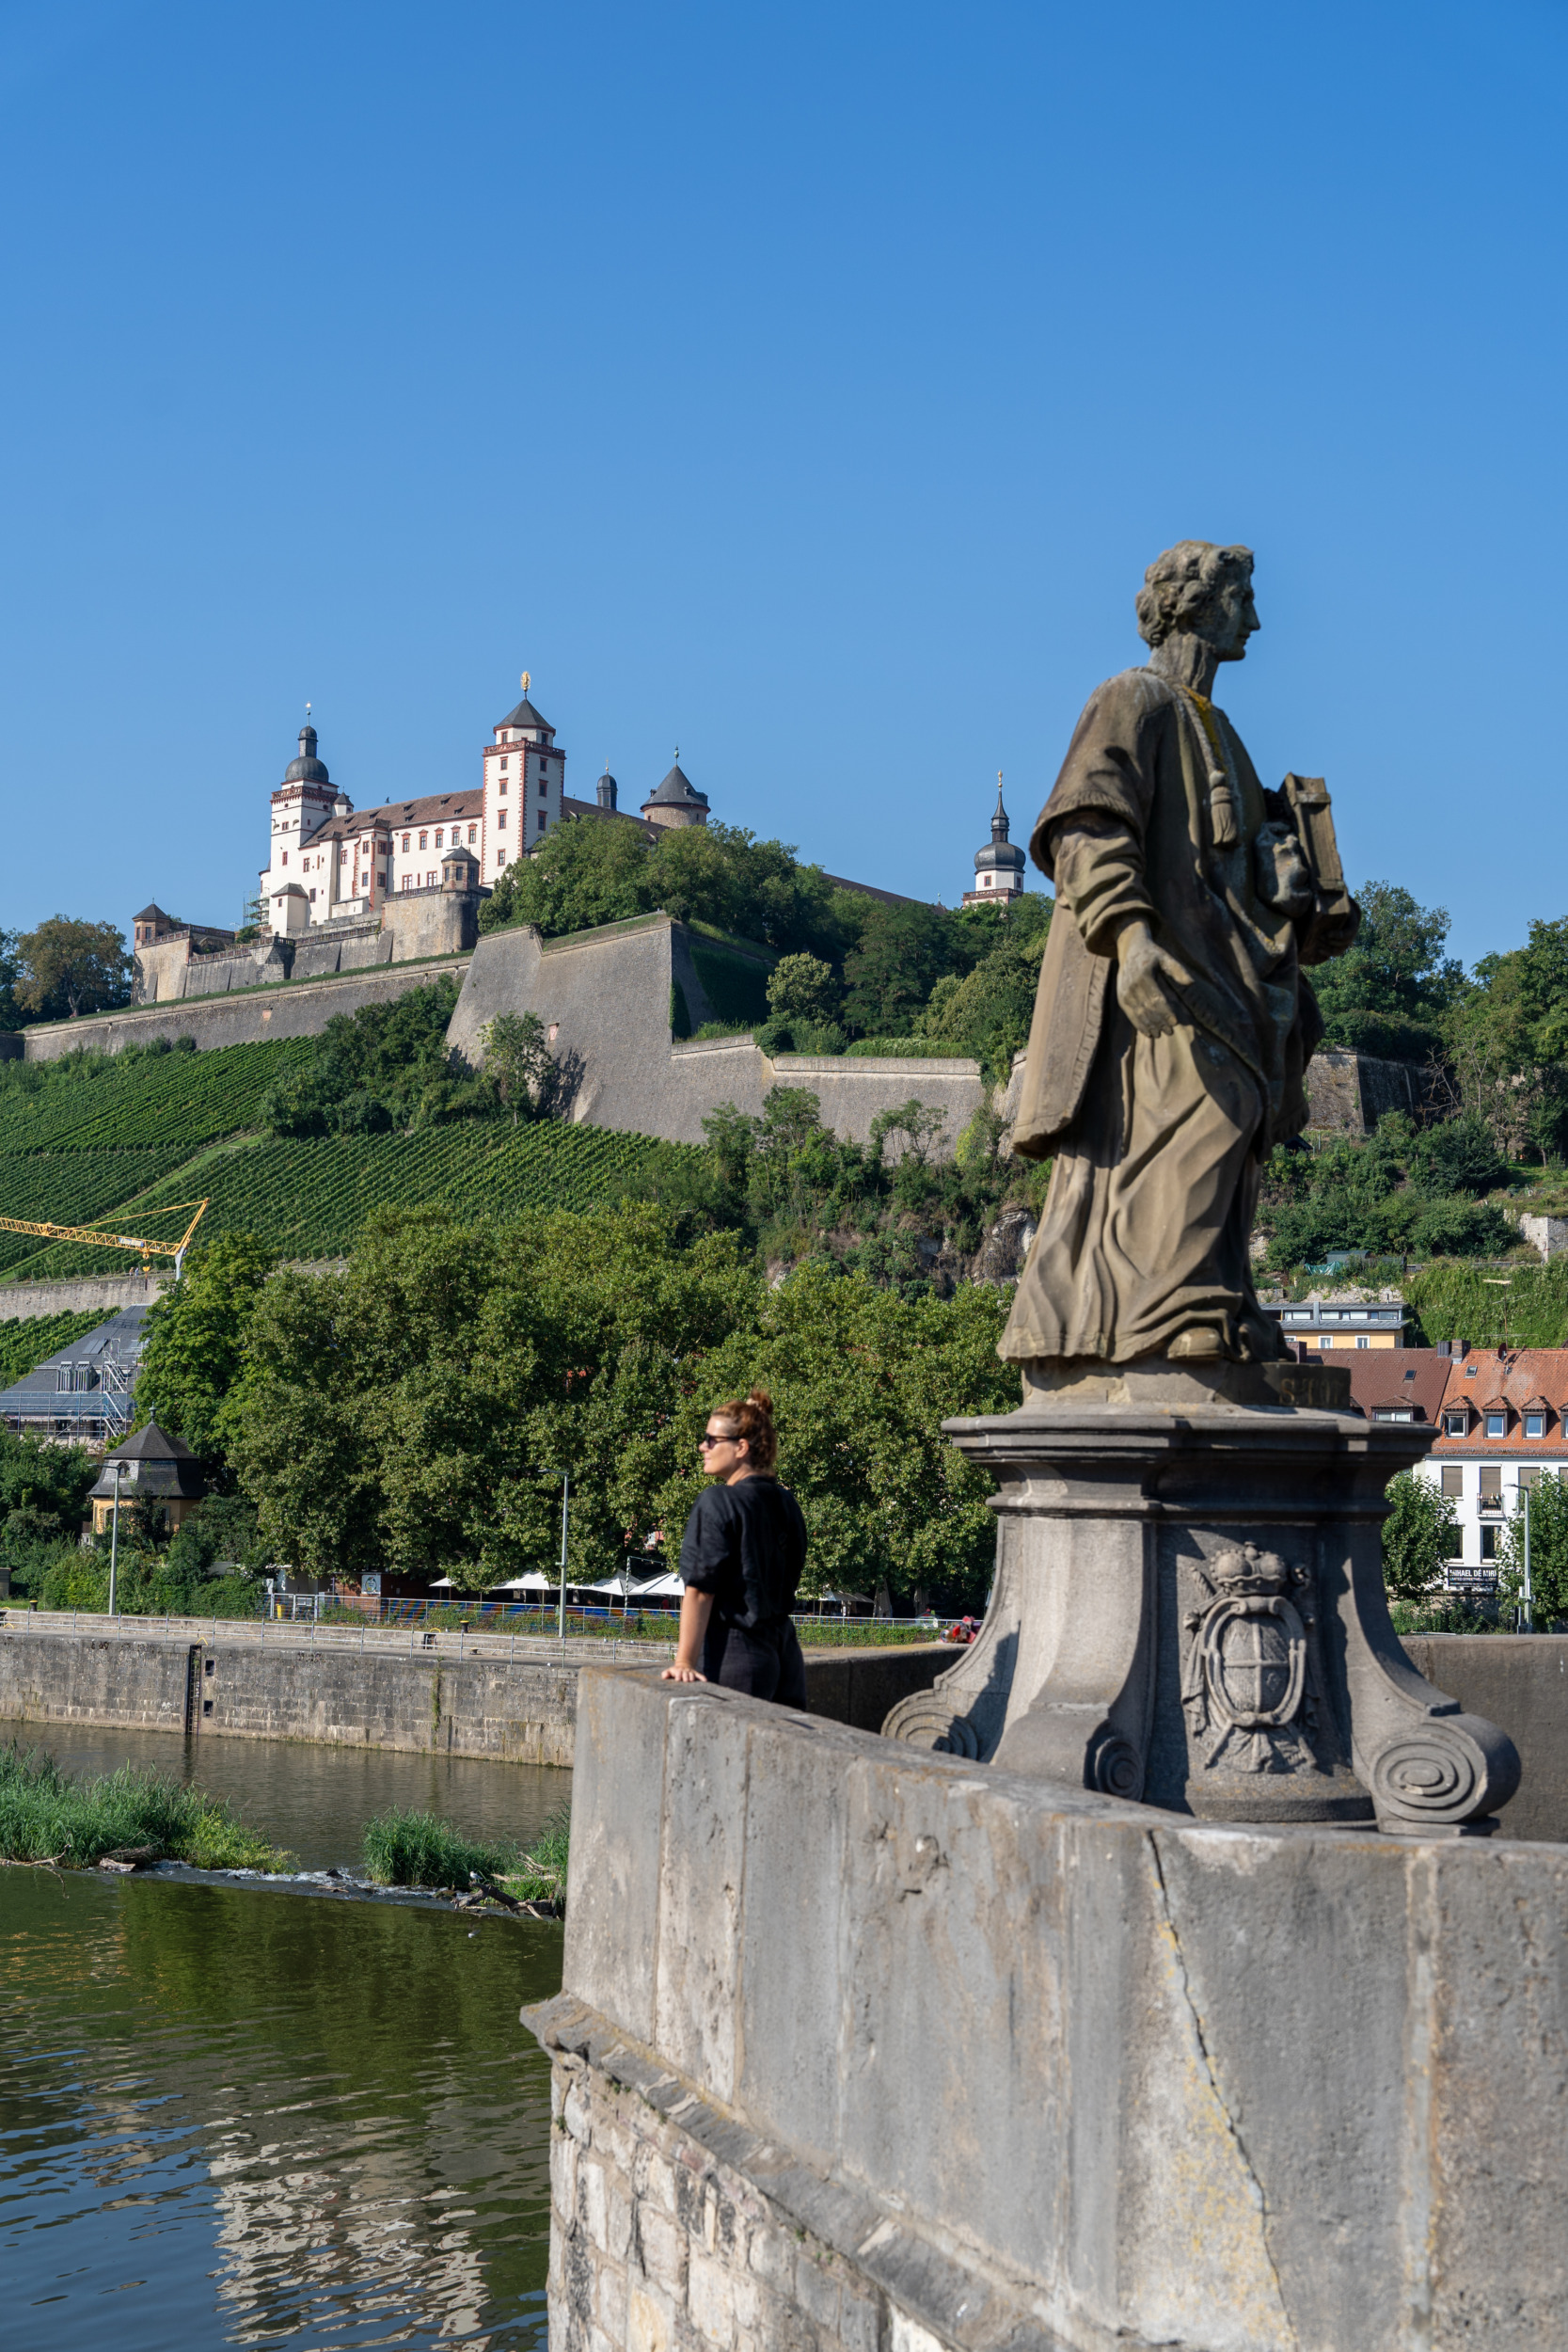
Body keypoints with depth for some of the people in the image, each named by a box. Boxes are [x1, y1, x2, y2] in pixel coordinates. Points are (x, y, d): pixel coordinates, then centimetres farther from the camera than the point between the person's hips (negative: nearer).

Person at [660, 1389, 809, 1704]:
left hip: (736, 1654, -7)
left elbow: (699, 1590, -13)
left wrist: (684, 1663, -13)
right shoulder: (786, 1502, 10)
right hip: (786, 1652, 7)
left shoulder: (717, 1503, -10)